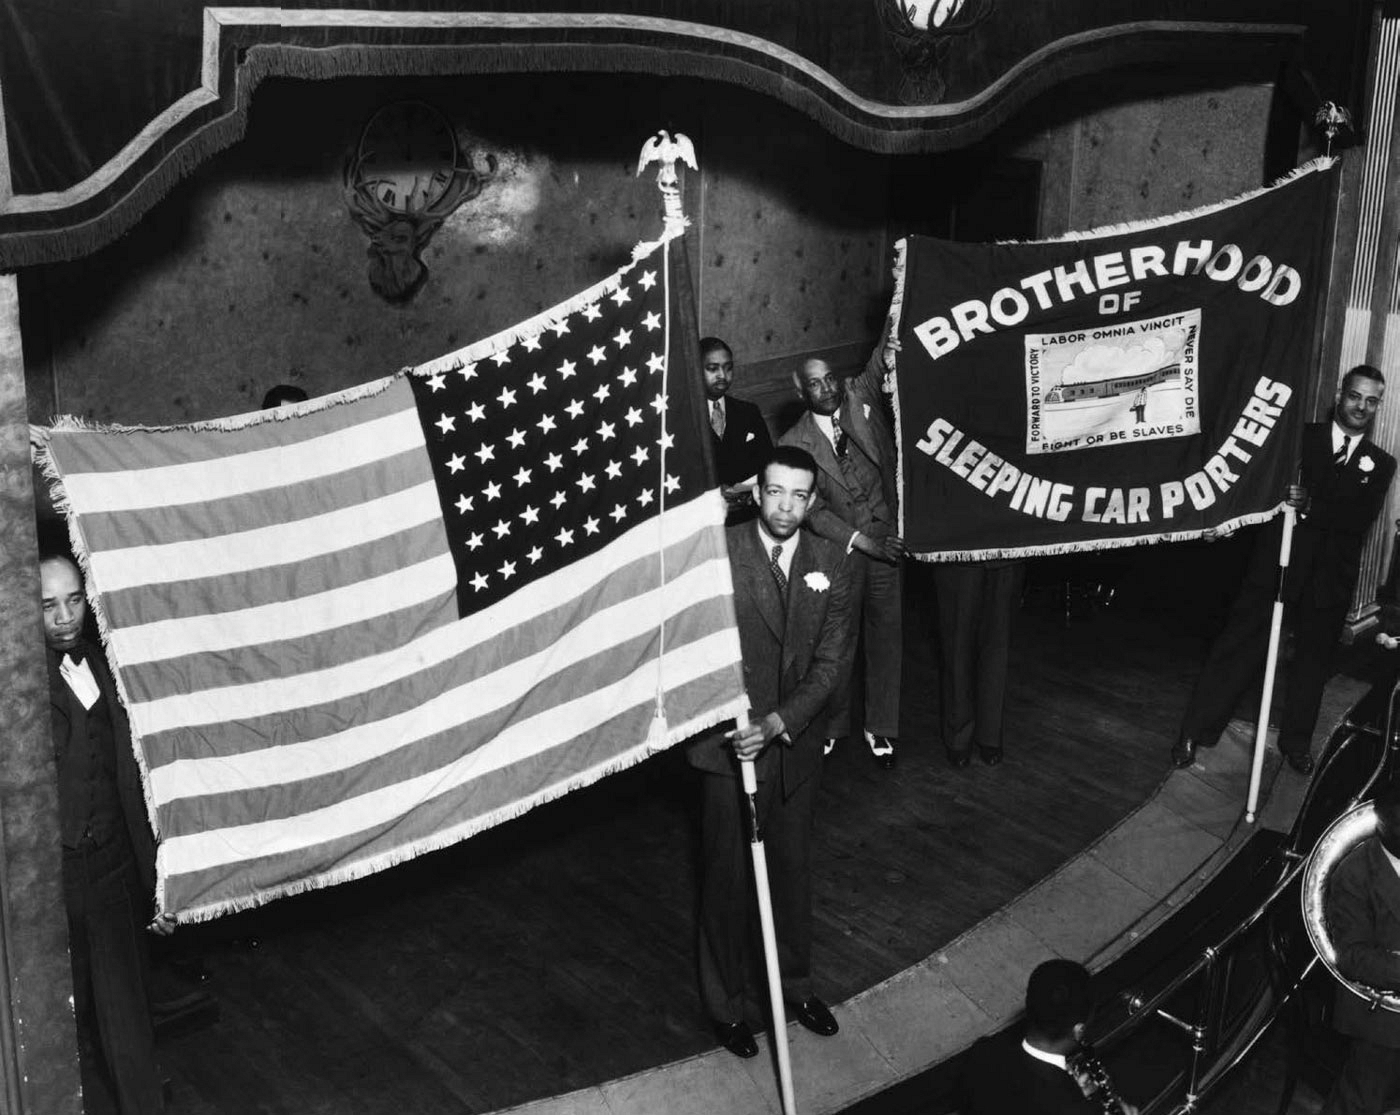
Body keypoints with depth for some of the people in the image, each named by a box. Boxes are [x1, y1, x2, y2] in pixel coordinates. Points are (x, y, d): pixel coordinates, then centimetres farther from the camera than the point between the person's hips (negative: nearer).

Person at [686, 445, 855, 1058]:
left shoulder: (831, 563, -2)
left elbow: (832, 659, -5)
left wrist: (776, 723, -17)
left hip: (795, 744, 4)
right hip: (729, 743, -3)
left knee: (792, 867, 18)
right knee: (728, 877, 8)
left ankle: (794, 983, 38)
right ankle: (726, 1002, 26)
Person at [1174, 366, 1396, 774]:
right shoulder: (1299, 437, 4)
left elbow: (1361, 517, -7)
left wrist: (1312, 506, -21)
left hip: (1330, 581, 3)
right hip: (1275, 567, -2)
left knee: (1314, 660, 13)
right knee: (1238, 648, -1)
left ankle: (1296, 742, 30)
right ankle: (1195, 732, 8)